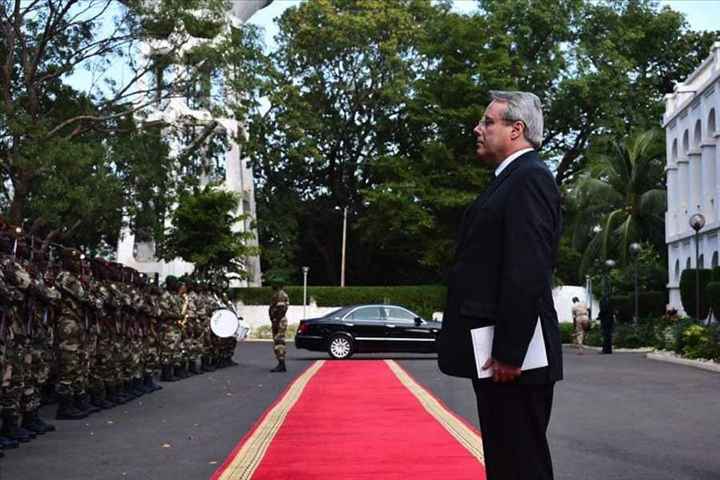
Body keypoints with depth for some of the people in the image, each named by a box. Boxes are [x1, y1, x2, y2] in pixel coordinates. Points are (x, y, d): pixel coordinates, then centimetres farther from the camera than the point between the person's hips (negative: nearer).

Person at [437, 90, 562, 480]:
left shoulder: (529, 178, -13)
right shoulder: (510, 180, 18)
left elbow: (527, 273, -21)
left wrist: (509, 353, -22)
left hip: (512, 360, -10)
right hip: (496, 359, 10)